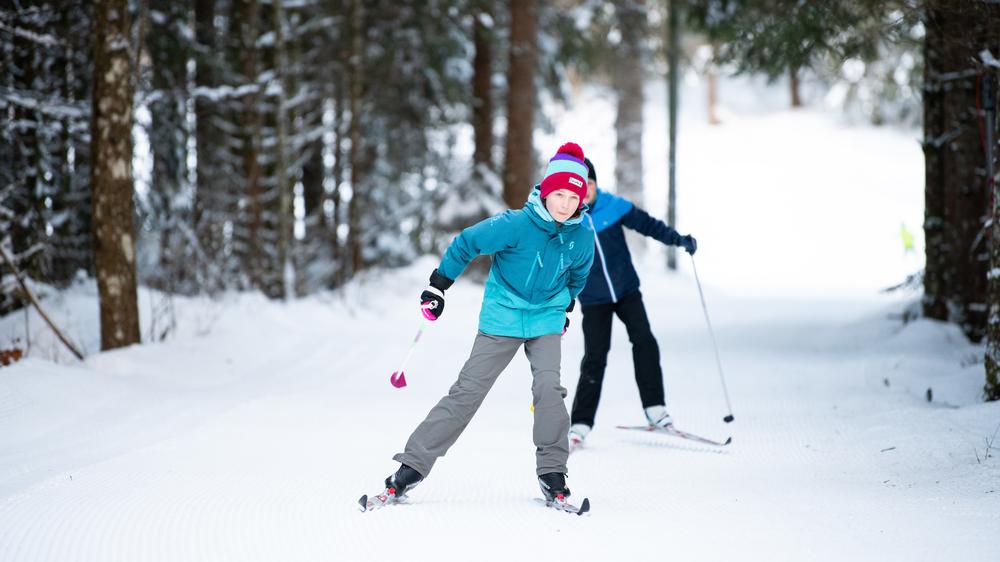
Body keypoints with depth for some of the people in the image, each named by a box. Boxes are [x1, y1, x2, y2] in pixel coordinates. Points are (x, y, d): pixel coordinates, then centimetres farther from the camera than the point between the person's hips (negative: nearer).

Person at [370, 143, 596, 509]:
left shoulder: (581, 237, -9)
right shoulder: (516, 225, -22)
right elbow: (466, 244, -10)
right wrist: (437, 287, -6)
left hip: (546, 321, 2)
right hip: (503, 318, -2)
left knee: (548, 389, -19)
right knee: (467, 392, -4)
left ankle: (552, 472, -5)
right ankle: (413, 465, 0)